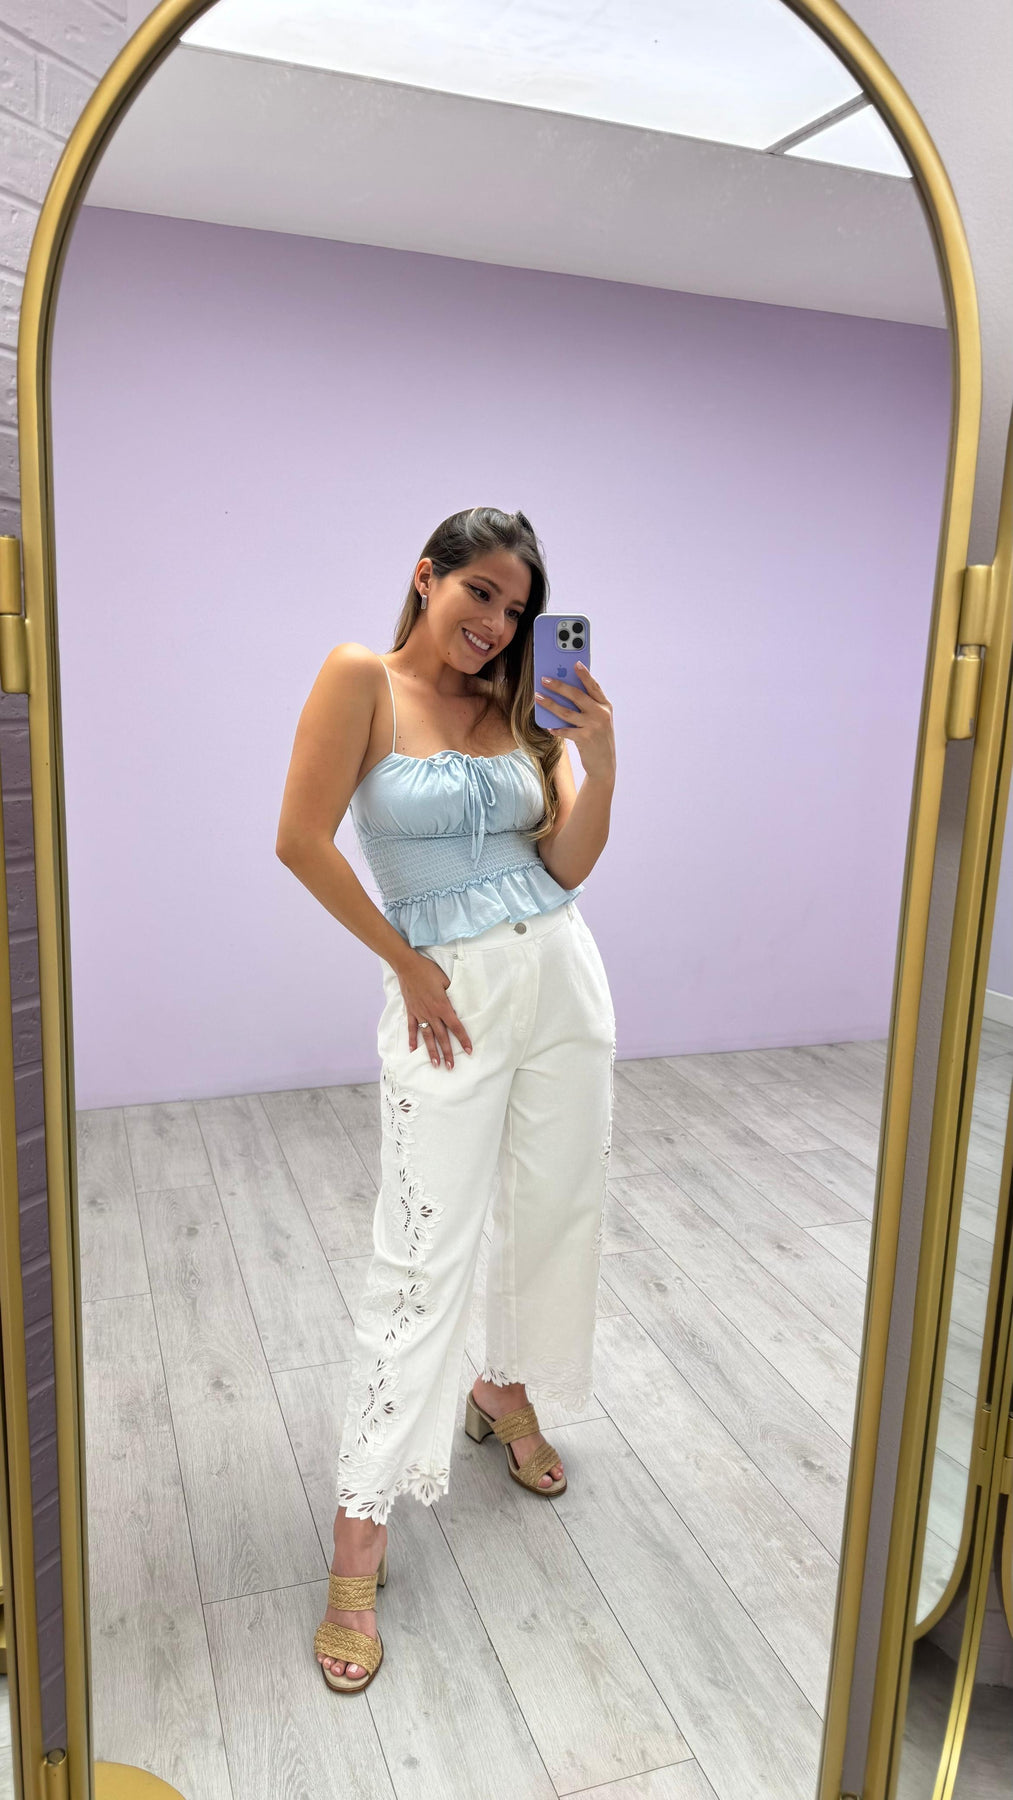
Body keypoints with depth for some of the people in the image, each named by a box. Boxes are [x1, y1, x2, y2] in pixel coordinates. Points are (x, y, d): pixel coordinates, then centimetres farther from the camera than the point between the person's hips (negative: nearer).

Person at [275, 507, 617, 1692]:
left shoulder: (515, 706, 7)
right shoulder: (363, 679, -7)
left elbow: (568, 864, 3)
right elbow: (303, 840, -14)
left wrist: (600, 758, -13)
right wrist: (406, 962, -9)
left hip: (560, 976, 6)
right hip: (448, 993, -6)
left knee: (552, 1210, 17)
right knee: (421, 1255, -5)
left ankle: (507, 1393, 45)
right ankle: (359, 1537, 9)